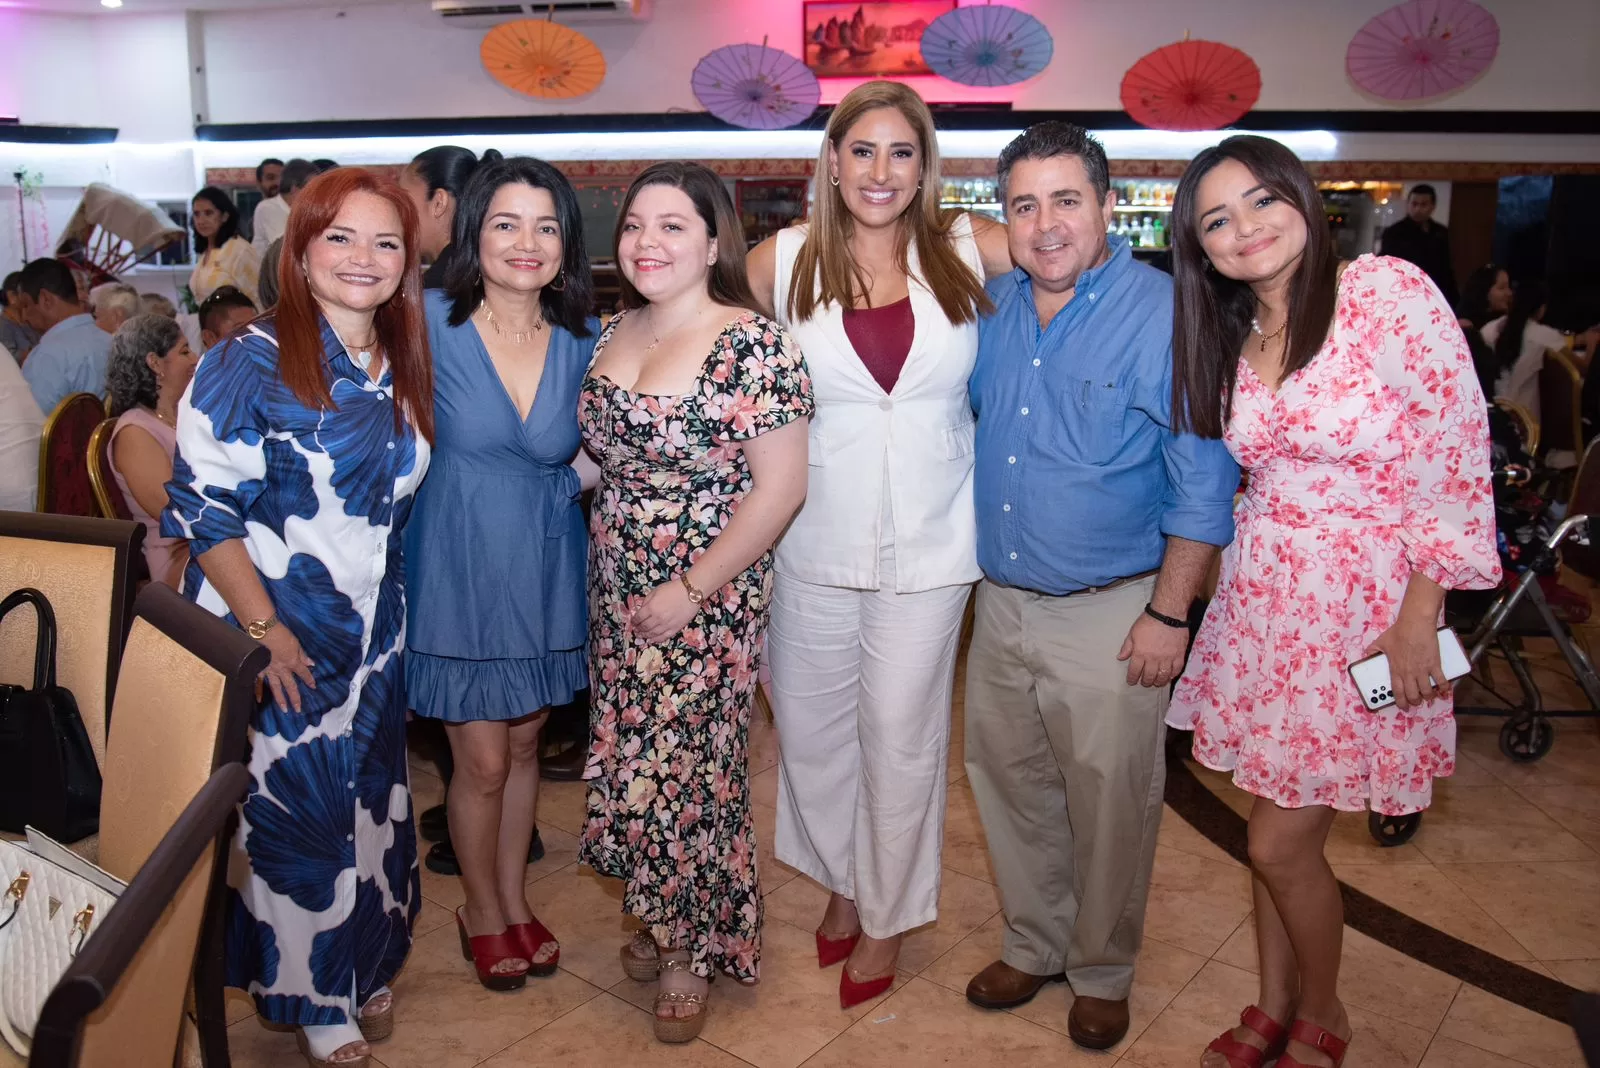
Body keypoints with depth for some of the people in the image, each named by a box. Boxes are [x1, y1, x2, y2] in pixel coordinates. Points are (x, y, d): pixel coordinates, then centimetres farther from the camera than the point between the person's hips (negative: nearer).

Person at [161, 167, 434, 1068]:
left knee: (370, 798, 16)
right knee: (292, 805, 6)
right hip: (274, 639, -5)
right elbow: (202, 505, -15)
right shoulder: (251, 364, -13)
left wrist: (386, 602, 9)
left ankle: (366, 963, 38)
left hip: (375, 633, 6)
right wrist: (265, 629, -18)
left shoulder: (403, 372, 5)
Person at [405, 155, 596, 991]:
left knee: (525, 744, 17)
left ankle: (515, 898, 39)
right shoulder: (432, 323, -13)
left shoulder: (582, 340, -2)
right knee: (482, 760, 5)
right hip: (461, 570, -3)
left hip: (545, 570, 3)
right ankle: (481, 908, 32)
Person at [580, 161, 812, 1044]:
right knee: (630, 755, 14)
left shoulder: (753, 344, -16)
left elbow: (779, 487, -18)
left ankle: (692, 948, 27)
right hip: (616, 588, 6)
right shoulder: (610, 333, 6)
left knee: (687, 765, 4)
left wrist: (691, 590, -17)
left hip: (706, 598, -6)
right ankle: (658, 919, 38)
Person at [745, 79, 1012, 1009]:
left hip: (927, 545, -1)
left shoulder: (968, 250, -1)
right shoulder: (784, 260, -1)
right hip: (815, 541, 2)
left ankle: (888, 916, 32)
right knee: (811, 726, 14)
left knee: (900, 735, 9)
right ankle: (845, 881, 41)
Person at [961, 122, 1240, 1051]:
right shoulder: (994, 306, 5)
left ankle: (1103, 973, 32)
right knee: (1009, 783, 17)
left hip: (1110, 616, -5)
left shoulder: (1167, 315, -13)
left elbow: (1203, 482, -12)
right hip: (1000, 602, 6)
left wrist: (1169, 614, -13)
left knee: (1109, 805, 8)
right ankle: (1035, 945, 39)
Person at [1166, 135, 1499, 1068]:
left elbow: (1460, 459, -13)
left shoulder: (1390, 291, -12)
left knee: (1282, 843, 1)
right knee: (1277, 832, 14)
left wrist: (1417, 620, -14)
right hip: (1262, 603, 5)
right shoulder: (1232, 336, 7)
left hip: (1367, 606, -5)